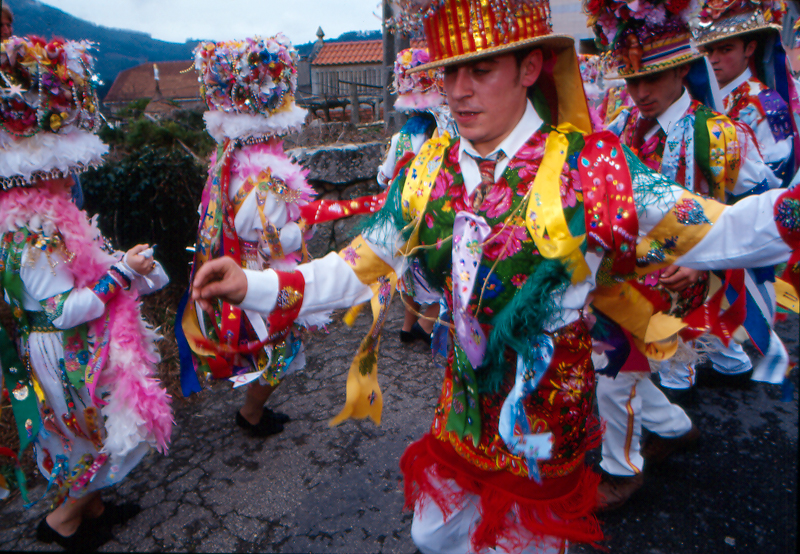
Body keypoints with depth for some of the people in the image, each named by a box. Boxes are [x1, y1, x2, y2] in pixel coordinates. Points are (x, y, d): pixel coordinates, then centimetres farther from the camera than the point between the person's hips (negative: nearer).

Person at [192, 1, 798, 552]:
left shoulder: (588, 166, -16)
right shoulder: (426, 175, -7)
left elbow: (709, 234, -16)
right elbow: (360, 269, -5)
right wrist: (255, 284, -13)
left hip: (549, 417, -3)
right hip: (462, 410, 4)